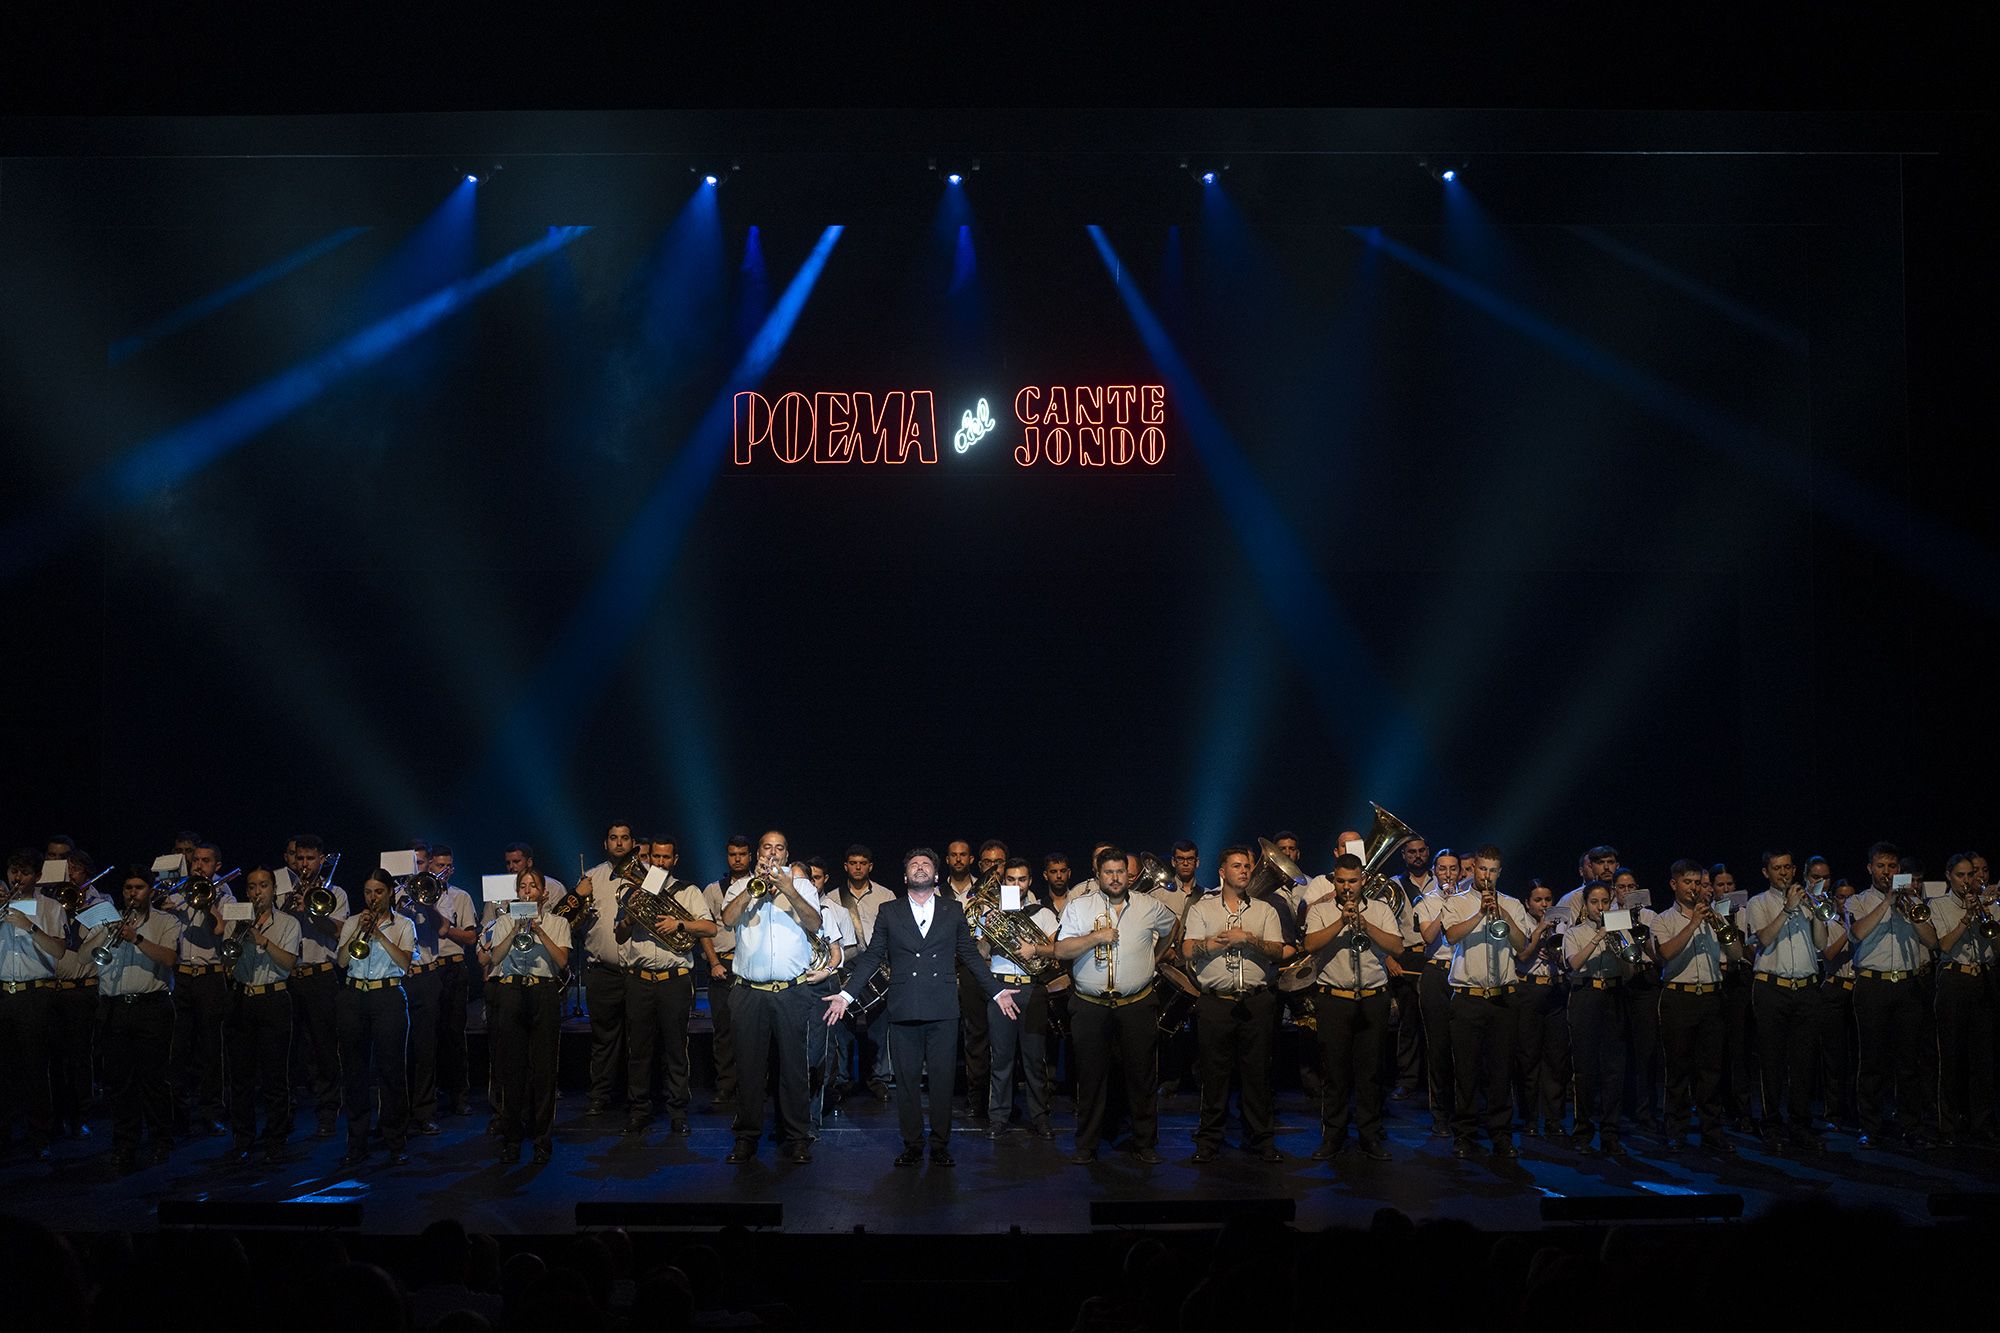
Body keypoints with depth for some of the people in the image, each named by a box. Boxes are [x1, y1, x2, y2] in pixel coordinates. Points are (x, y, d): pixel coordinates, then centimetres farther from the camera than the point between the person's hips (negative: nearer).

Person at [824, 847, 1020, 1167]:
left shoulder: (953, 910, 12)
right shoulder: (889, 913, 11)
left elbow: (970, 956, 15)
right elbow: (872, 957, 10)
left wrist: (997, 991, 9)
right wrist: (847, 994, 0)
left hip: (943, 1010, 0)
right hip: (903, 1010, 0)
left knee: (942, 1079, 0)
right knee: (907, 1080, 2)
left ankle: (940, 1145, 9)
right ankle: (911, 1145, 11)